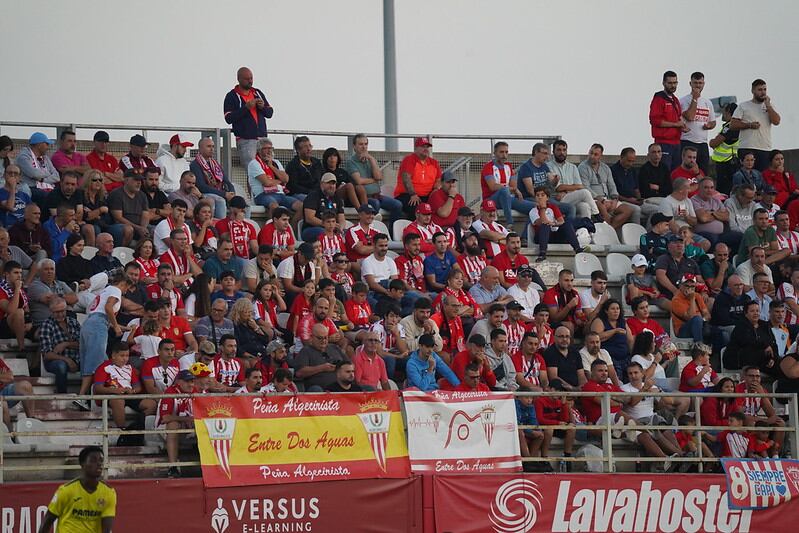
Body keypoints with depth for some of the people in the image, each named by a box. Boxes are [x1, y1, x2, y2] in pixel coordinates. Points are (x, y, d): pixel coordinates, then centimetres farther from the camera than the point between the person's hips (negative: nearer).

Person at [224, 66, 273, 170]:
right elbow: (229, 118, -11)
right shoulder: (231, 96, 0)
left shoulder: (258, 93, 16)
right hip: (245, 140, -5)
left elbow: (270, 113, 17)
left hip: (262, 138, 5)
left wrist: (263, 107, -6)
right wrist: (246, 108, -17)